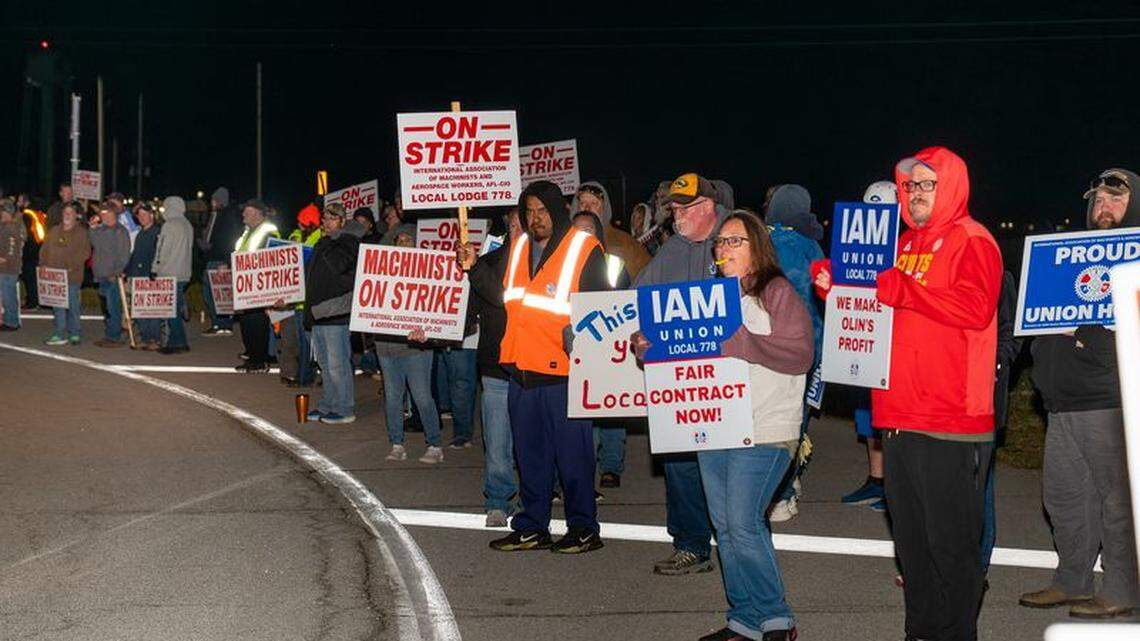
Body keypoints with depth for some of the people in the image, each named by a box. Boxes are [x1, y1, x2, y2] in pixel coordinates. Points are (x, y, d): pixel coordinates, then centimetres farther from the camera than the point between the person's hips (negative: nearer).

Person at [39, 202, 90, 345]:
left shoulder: (82, 233, 0)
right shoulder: (54, 231, 17)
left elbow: (84, 252, -10)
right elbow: (44, 250, 19)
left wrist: (71, 267, -19)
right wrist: (43, 264, 3)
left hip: (72, 276, -5)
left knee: (72, 305, -1)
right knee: (58, 306, 4)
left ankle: (75, 334, 10)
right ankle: (59, 335, 6)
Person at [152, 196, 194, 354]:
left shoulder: (170, 225, -11)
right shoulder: (187, 225, 14)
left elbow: (163, 249, -13)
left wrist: (155, 268, -7)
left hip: (169, 273, -8)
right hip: (183, 274, 8)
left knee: (171, 309, -5)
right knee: (178, 308, 13)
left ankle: (175, 343, -5)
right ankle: (181, 342, 15)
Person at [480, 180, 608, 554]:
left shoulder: (584, 249, -4)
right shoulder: (518, 248, 15)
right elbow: (503, 297, 20)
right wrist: (474, 268, 8)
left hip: (565, 370, -6)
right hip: (521, 369, 6)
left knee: (572, 454, 1)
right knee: (529, 454, 13)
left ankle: (583, 529, 11)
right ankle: (531, 528, 22)